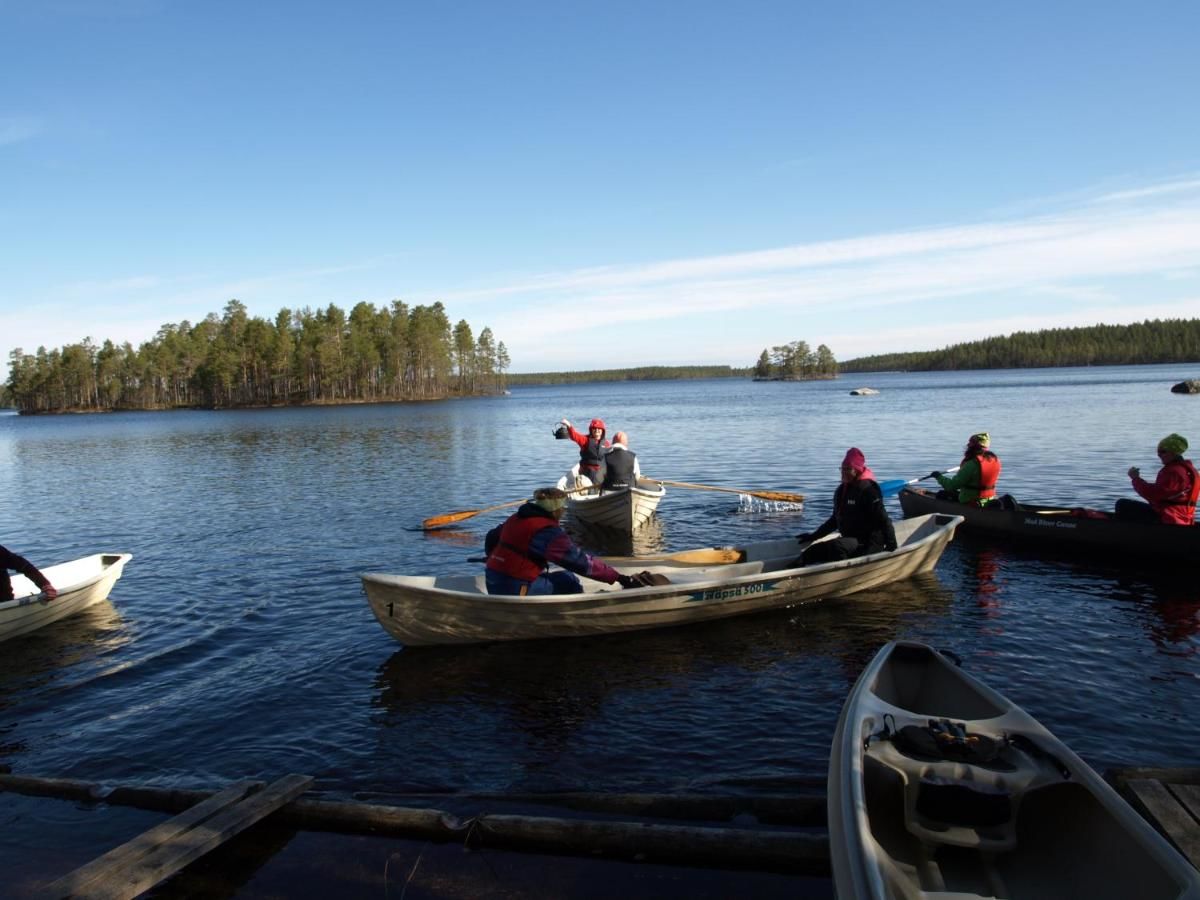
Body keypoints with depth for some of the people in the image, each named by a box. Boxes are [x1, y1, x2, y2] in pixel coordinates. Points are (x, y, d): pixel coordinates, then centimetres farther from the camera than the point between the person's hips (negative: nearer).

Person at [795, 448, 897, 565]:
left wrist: (891, 546, -22)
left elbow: (883, 520, -15)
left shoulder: (867, 490, -12)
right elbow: (835, 520, 24)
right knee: (808, 554, -4)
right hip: (849, 541, 9)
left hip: (868, 544, -9)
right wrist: (814, 536, 22)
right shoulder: (841, 491, 12)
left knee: (836, 546, -37)